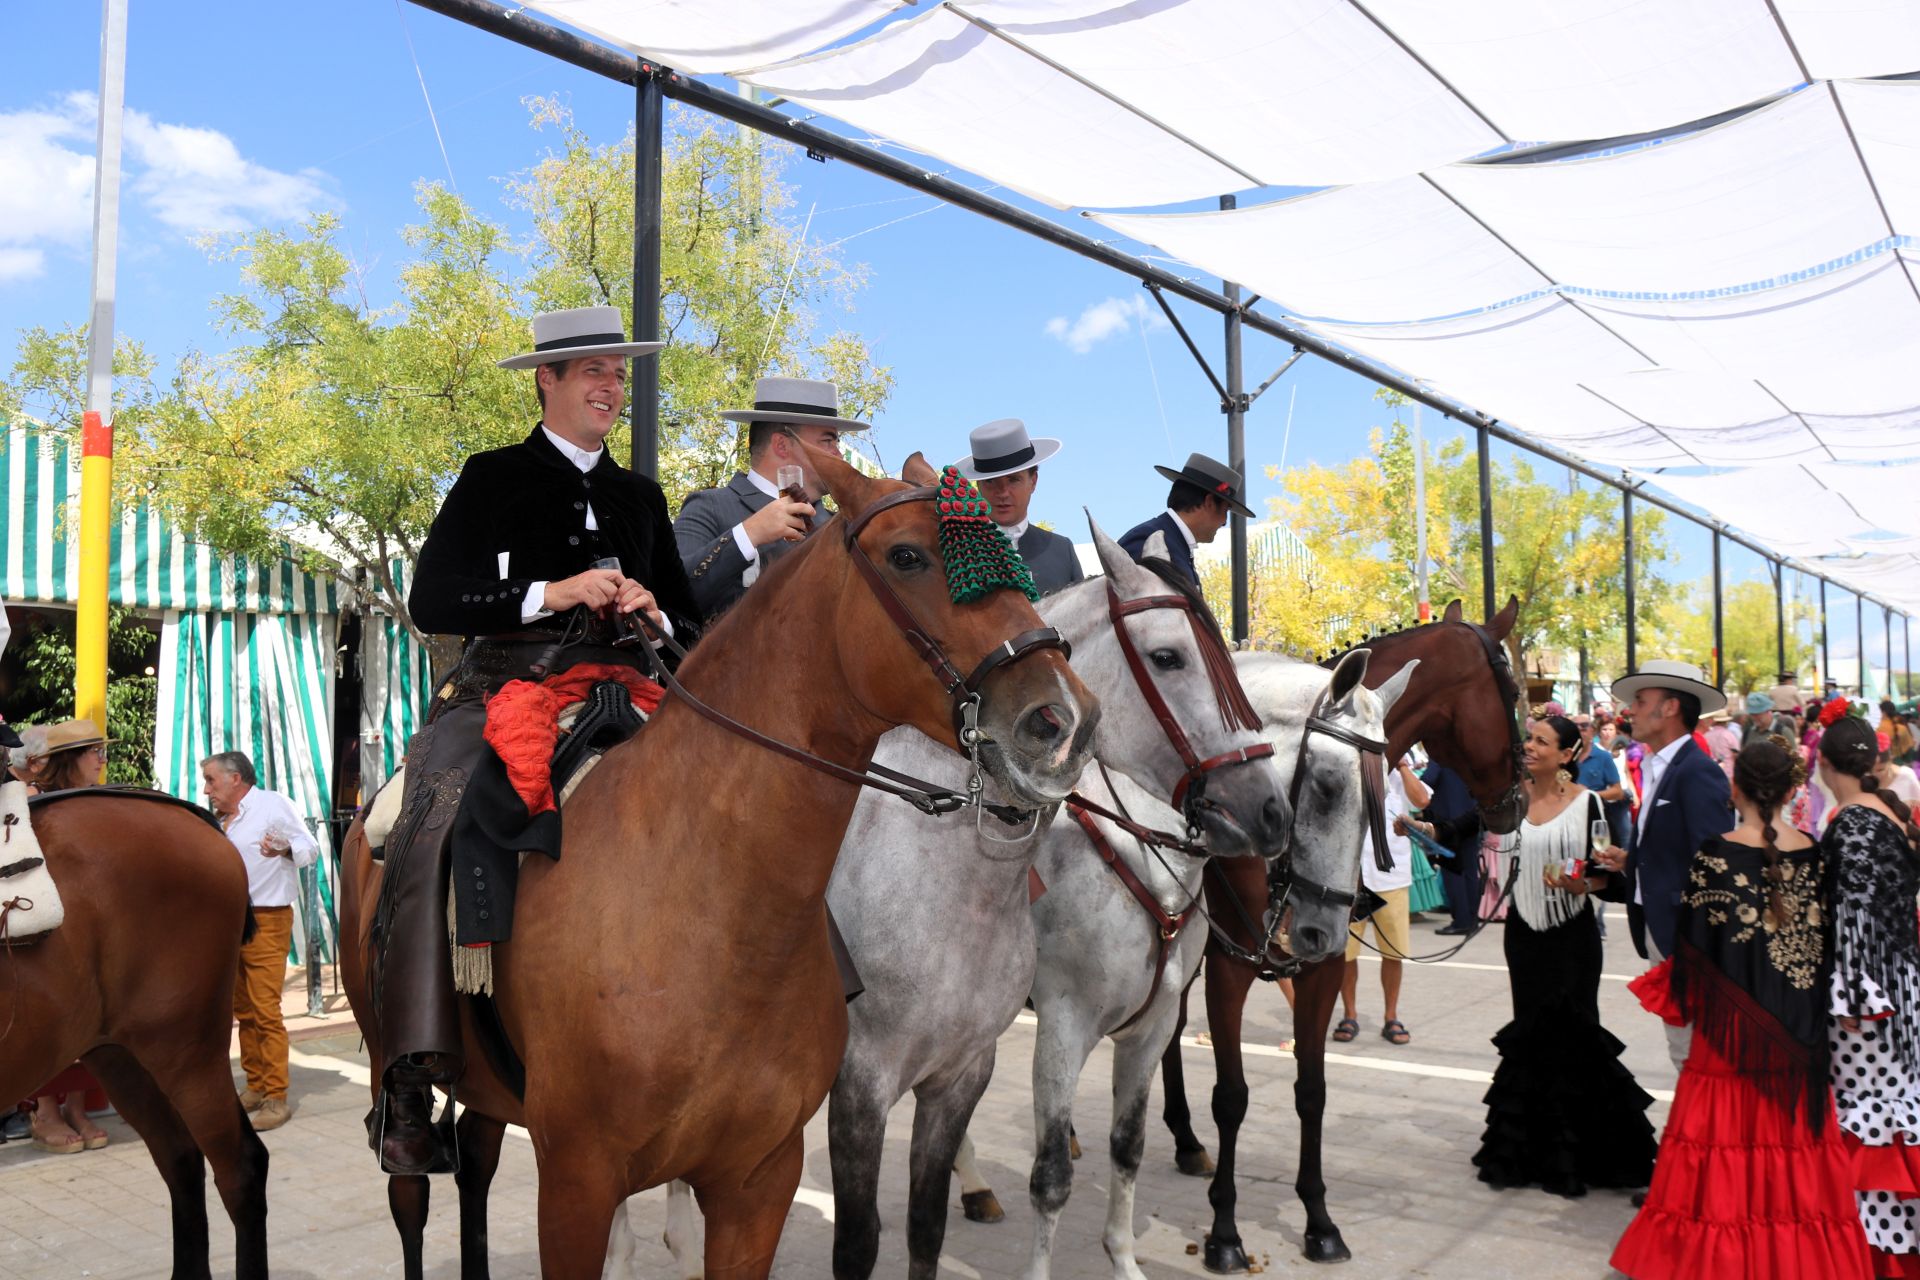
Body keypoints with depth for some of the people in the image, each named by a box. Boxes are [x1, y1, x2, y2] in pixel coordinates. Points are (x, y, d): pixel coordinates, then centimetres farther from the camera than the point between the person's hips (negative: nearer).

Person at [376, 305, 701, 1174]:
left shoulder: (641, 498, 20)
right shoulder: (493, 478, 8)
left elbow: (691, 629, 20)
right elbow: (430, 602, -4)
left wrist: (654, 615, -4)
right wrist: (550, 595, -15)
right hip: (501, 695, -3)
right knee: (430, 839, -28)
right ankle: (411, 1079, -23)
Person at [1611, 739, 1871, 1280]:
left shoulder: (1716, 854, -13)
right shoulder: (1814, 855, -2)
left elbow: (1693, 938, -8)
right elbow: (1824, 940, 3)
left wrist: (1680, 996, 7)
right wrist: (1807, 1013, 15)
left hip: (1732, 1018, -3)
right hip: (1794, 1028, 3)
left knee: (1727, 1122, 6)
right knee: (1791, 1130, 12)